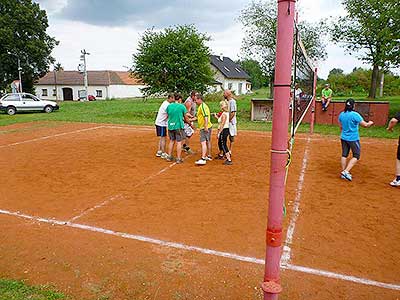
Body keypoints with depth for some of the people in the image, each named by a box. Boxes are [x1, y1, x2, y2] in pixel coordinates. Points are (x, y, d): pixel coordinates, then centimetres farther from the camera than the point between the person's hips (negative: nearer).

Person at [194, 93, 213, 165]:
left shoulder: (202, 106, -15)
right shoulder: (202, 106, 17)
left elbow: (206, 116, -25)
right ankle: (209, 156, 32)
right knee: (207, 142, 19)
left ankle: (203, 159, -23)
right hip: (206, 127, 11)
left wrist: (206, 126, -30)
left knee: (203, 142, -17)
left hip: (204, 128, -11)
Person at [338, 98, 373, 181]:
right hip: (353, 139, -6)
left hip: (343, 138, 6)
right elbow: (365, 125, -14)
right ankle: (346, 171, -6)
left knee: (344, 155, 13)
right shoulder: (355, 115, -18)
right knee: (356, 156, 5)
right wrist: (370, 123, 8)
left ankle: (344, 172, 17)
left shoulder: (341, 114, 1)